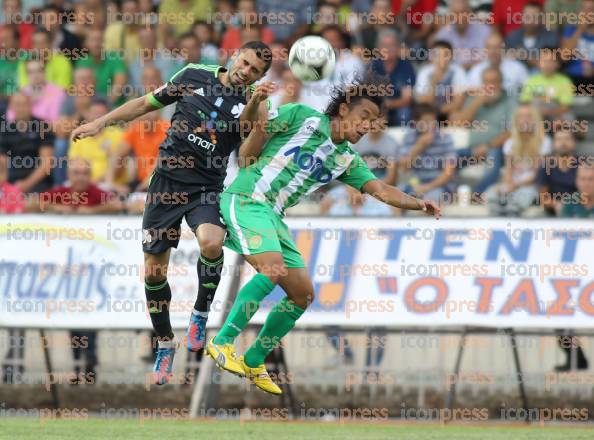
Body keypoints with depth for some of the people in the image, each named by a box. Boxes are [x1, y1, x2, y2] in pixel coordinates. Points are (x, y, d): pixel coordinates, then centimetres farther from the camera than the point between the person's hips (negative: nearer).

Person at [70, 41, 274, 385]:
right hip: (166, 182, 1)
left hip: (206, 189, -1)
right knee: (154, 270, 1)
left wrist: (255, 102, -36)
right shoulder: (195, 77, 3)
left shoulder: (248, 103, 2)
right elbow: (147, 103, 12)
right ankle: (165, 344, 20)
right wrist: (101, 122, 9)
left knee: (211, 243, -31)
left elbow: (245, 129, -19)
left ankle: (201, 314, -6)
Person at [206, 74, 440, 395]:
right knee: (273, 268, -29)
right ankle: (221, 342, -21)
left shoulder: (346, 160, 14)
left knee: (302, 293, 4)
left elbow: (381, 190, 2)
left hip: (273, 217, 8)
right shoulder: (303, 117, -3)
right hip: (245, 200, -8)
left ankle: (253, 362, 17)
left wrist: (418, 204, -11)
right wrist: (258, 104, -15)